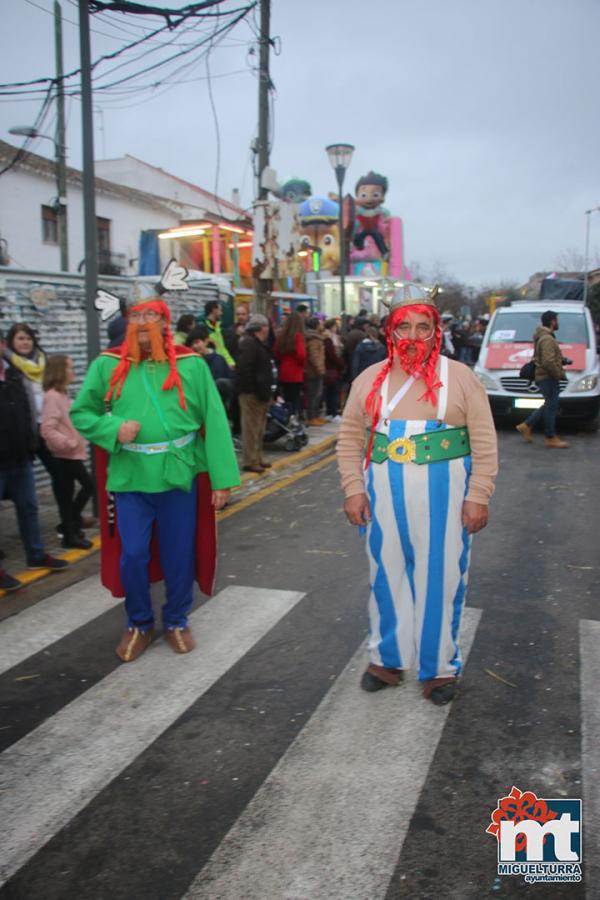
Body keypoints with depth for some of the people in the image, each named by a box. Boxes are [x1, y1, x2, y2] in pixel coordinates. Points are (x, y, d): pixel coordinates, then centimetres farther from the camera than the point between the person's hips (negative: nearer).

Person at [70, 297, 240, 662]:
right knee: (132, 555, 3)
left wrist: (222, 478, -9)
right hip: (129, 477, 1)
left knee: (179, 555, 11)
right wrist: (114, 428, -13)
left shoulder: (191, 365, -4)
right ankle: (139, 623, 28)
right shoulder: (108, 365, 1)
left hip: (179, 475, 0)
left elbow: (214, 421, -5)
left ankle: (177, 621, 33)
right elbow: (80, 413, 8)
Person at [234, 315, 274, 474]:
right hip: (251, 393, -11)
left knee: (258, 427, 16)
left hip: (260, 392, 11)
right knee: (252, 427, -8)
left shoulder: (259, 344, 20)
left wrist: (266, 389, 16)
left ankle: (257, 458, 25)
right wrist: (255, 388, -23)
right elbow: (244, 369, -23)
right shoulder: (249, 344, -14)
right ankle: (250, 461, -5)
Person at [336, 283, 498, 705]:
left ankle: (440, 666, 23)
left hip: (444, 494, -2)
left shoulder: (460, 377, -2)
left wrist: (478, 496, -9)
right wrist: (354, 489, -1)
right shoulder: (369, 380, 4)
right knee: (388, 575, 12)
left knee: (440, 578, 6)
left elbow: (484, 443, -4)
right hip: (384, 495, 2)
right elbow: (350, 439, 7)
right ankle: (387, 658, 30)